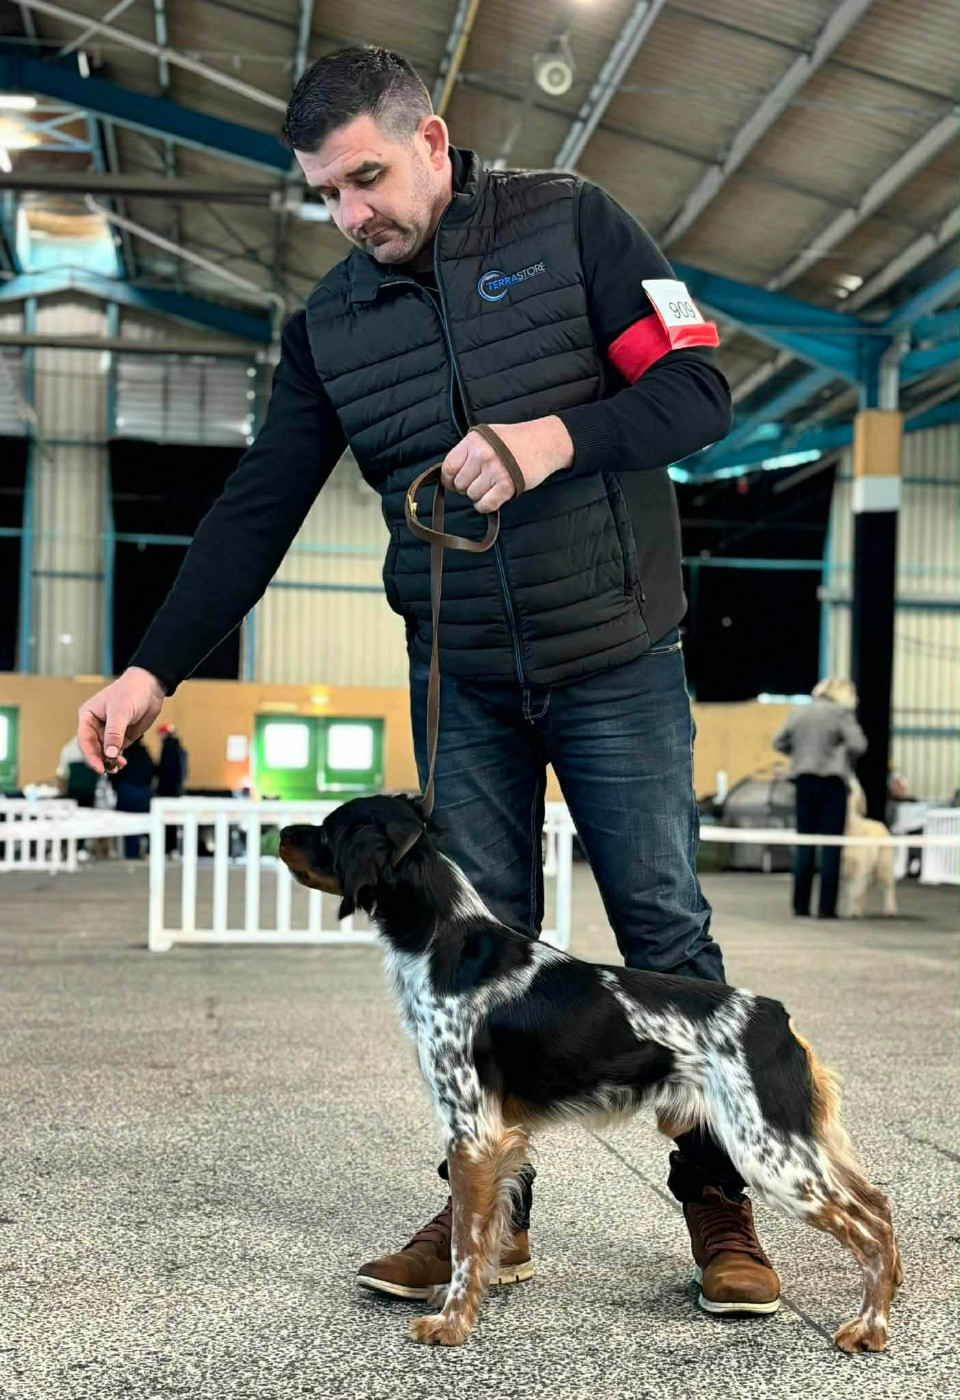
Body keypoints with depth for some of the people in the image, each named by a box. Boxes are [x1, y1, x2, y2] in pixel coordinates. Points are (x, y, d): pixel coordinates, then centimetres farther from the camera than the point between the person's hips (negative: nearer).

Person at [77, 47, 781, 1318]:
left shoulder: (571, 225, -3)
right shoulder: (330, 323, 6)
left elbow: (698, 390, -8)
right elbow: (256, 511, 4)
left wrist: (556, 436, -25)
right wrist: (155, 668, -4)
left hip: (616, 660, -3)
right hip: (460, 682, 3)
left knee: (666, 931, -1)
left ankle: (720, 1204, 12)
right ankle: (490, 1210, 15)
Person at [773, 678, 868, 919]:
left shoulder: (798, 711, 8)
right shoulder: (841, 713, -6)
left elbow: (779, 742, 12)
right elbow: (858, 745, -11)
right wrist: (846, 757, 8)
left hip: (804, 781, 4)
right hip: (832, 781, -4)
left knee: (804, 845, 8)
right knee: (831, 846, 0)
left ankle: (800, 905, 8)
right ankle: (826, 906, -2)